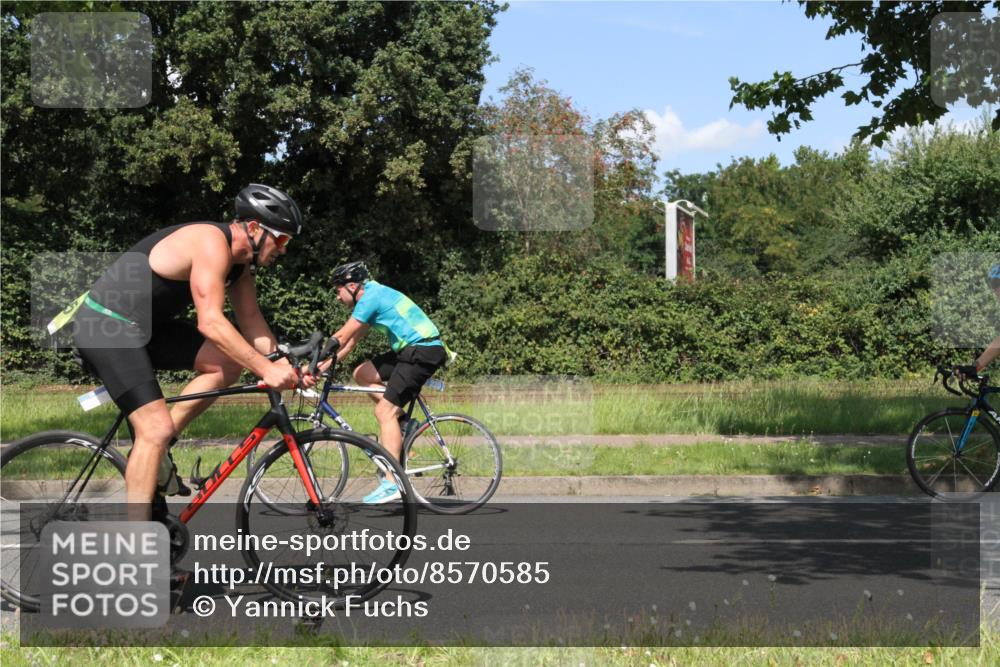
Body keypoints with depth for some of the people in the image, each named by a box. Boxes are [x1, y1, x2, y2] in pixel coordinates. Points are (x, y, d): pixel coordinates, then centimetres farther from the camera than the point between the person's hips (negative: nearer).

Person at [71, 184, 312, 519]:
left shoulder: (239, 258, 6)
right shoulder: (212, 243, -24)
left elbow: (250, 320, 10)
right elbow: (210, 323, -30)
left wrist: (284, 363, -4)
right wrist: (266, 369, -31)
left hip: (145, 325, 9)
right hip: (106, 327, -9)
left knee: (230, 364, -3)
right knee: (157, 429, -17)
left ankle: (157, 448, 3)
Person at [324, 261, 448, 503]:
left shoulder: (371, 297, -12)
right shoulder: (375, 296, 18)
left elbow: (341, 338, -13)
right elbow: (350, 341, 21)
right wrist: (322, 366, 15)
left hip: (424, 351, -10)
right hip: (412, 350, 10)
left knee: (385, 411, -13)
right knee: (362, 373, 10)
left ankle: (392, 484, -17)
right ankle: (401, 422, 10)